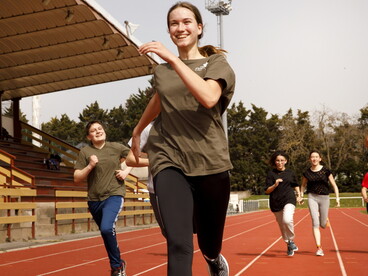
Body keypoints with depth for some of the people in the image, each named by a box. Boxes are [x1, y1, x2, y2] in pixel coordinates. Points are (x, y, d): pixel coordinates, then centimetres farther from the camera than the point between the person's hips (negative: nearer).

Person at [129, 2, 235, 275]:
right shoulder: (162, 71, 12)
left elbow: (208, 98, -19)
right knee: (178, 244, -19)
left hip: (210, 162, -1)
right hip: (169, 161, 1)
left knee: (209, 242, 14)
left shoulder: (216, 63, 3)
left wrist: (174, 59, -22)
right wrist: (137, 131, 47)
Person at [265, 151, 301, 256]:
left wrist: (299, 194, 11)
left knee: (287, 220, -27)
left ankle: (291, 240, -4)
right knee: (282, 226, 9)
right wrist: (275, 185, -17)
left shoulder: (290, 172, 7)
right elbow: (267, 191, -1)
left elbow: (295, 185, 24)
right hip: (276, 203, 1)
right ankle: (288, 245, 30)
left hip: (289, 200, -1)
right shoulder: (271, 173, 2)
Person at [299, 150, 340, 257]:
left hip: (324, 197, 0)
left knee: (323, 225, 7)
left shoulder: (325, 171, -4)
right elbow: (303, 185, 19)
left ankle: (325, 219, 46)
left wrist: (337, 197, -9)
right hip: (312, 197, 0)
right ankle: (319, 247, -8)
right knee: (315, 223, -11)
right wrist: (301, 196, 9)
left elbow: (334, 185, 0)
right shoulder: (307, 173, 2)